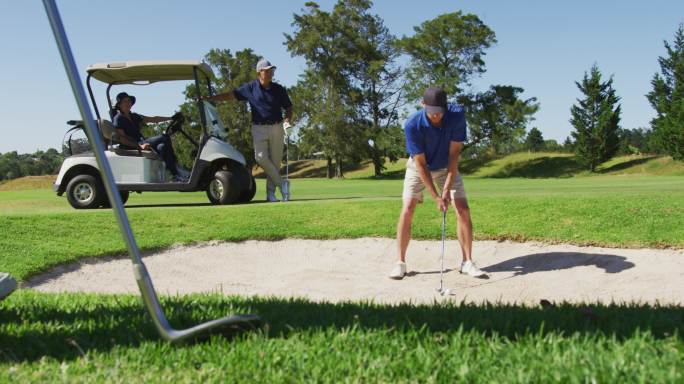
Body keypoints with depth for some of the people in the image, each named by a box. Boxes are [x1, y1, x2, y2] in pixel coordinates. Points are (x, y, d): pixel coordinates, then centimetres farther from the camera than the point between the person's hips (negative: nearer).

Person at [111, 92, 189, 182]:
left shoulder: (133, 116, 22)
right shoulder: (118, 119, -1)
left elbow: (153, 119, 17)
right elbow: (121, 139, -12)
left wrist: (171, 118, 8)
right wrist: (139, 146, -24)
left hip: (141, 144, 7)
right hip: (130, 149, -7)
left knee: (162, 147, -23)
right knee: (164, 137, -20)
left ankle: (178, 175, -35)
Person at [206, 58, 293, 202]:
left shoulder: (279, 89, 5)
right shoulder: (250, 88, 2)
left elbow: (288, 108, 13)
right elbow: (231, 95, 5)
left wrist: (287, 120, -7)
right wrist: (209, 98, 2)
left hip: (276, 128, 1)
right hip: (259, 128, -1)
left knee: (275, 160, 0)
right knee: (261, 157, -18)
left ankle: (270, 192, 9)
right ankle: (281, 183, -5)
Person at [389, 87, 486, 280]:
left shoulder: (457, 114, -28)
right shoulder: (412, 125, -32)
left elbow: (454, 154, -22)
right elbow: (420, 163, -26)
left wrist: (447, 188, -26)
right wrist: (436, 196, -28)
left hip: (447, 167, 2)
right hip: (418, 168, -1)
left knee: (463, 210, -9)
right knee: (407, 211, -12)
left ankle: (467, 262, 1)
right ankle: (400, 262, -1)